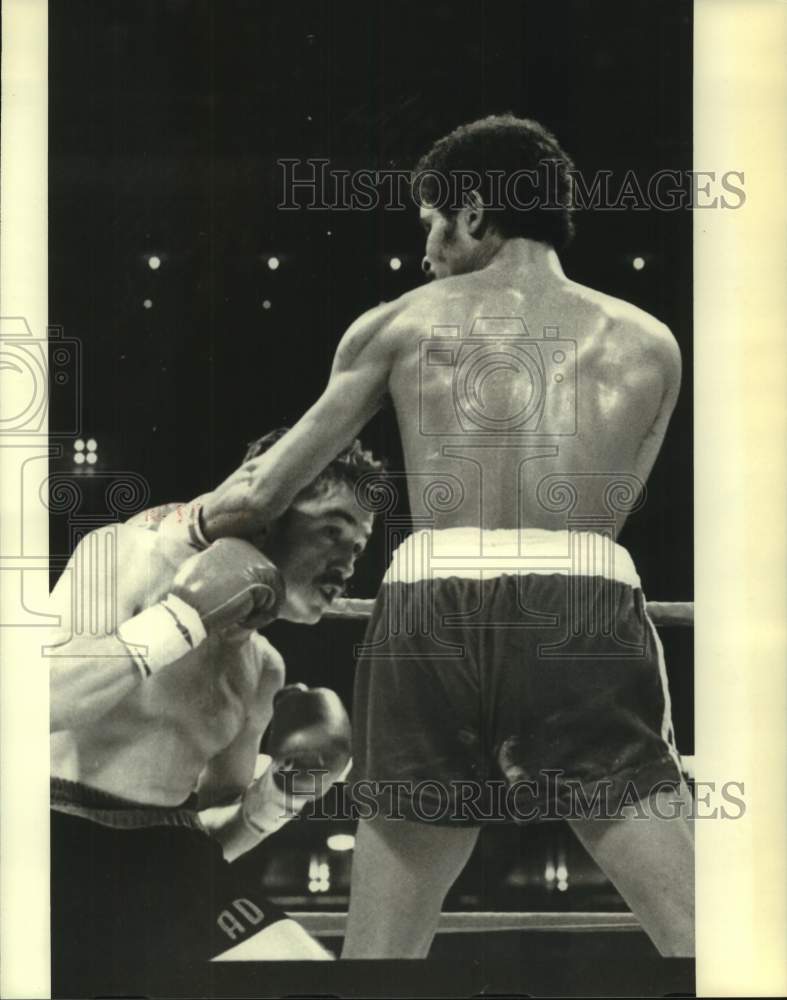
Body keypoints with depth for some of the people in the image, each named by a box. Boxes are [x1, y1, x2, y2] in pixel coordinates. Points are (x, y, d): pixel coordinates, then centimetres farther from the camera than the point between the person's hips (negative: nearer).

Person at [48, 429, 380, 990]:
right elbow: (47, 699, -24)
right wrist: (186, 615, -22)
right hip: (66, 842, -6)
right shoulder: (129, 556, -7)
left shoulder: (263, 667, 13)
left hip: (167, 858, 6)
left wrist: (285, 791, 1)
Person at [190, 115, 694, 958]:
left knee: (379, 949, 13)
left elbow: (258, 497, 18)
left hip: (436, 615, 1)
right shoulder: (648, 344, 18)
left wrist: (208, 510, 40)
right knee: (694, 932, 3)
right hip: (584, 615, 0)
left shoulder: (397, 324, 15)